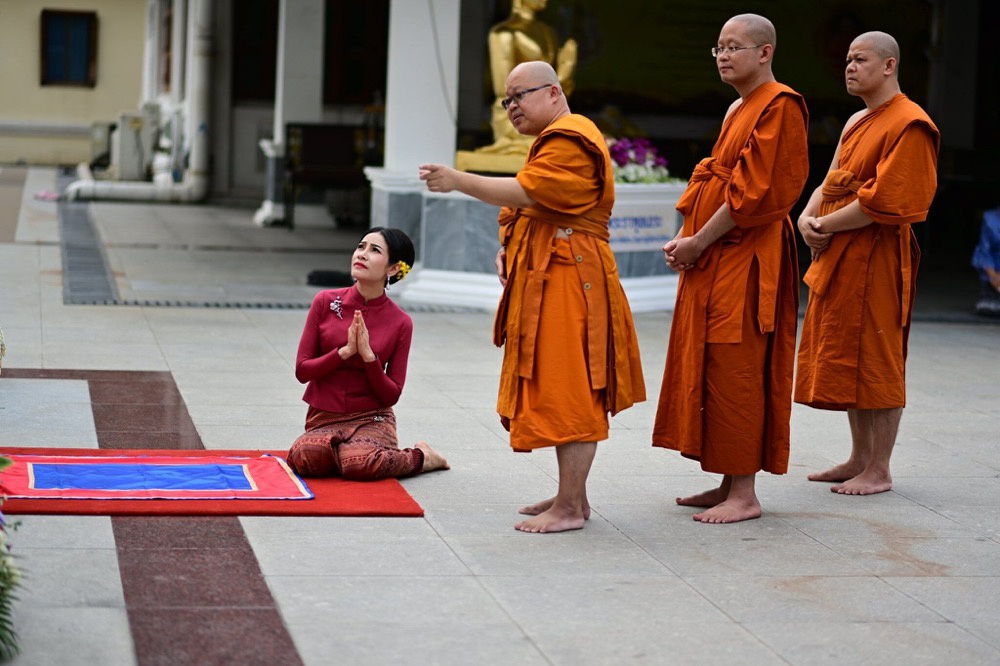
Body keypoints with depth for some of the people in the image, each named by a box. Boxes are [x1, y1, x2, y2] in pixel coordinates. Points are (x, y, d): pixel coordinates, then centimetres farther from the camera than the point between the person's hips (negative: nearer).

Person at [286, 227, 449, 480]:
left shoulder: (400, 322, -4)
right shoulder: (326, 302, -1)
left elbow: (391, 395, -2)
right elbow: (302, 370, -1)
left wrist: (368, 356, -18)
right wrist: (345, 351, -16)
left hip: (371, 419, -1)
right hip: (324, 420, 1)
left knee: (358, 463, -34)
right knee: (306, 458, -33)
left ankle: (420, 456, -3)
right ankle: (346, 449, 1)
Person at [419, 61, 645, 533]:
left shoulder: (569, 141, -13)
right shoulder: (554, 140, 24)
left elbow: (526, 192, -24)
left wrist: (459, 181, -23)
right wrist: (512, 248, 10)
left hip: (569, 281, -12)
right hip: (547, 280, 12)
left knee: (570, 393, -10)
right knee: (559, 391, 13)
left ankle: (570, 507, -8)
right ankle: (571, 495, 20)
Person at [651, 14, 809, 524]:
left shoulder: (780, 107, -13)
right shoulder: (738, 110, 18)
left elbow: (756, 193, -19)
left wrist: (697, 242, -14)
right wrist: (685, 239, 5)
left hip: (747, 265, -10)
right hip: (714, 263, 10)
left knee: (736, 375, -8)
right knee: (710, 371, 11)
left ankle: (744, 495, -2)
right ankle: (729, 484, 19)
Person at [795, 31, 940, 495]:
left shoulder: (910, 125, -13)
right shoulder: (857, 123, 18)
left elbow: (885, 202, -20)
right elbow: (832, 182, 19)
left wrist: (826, 225, -14)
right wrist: (809, 216, -1)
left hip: (875, 260, -9)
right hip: (838, 258, 9)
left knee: (875, 361, -4)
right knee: (846, 361, 13)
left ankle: (878, 470, 3)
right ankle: (859, 459, 23)